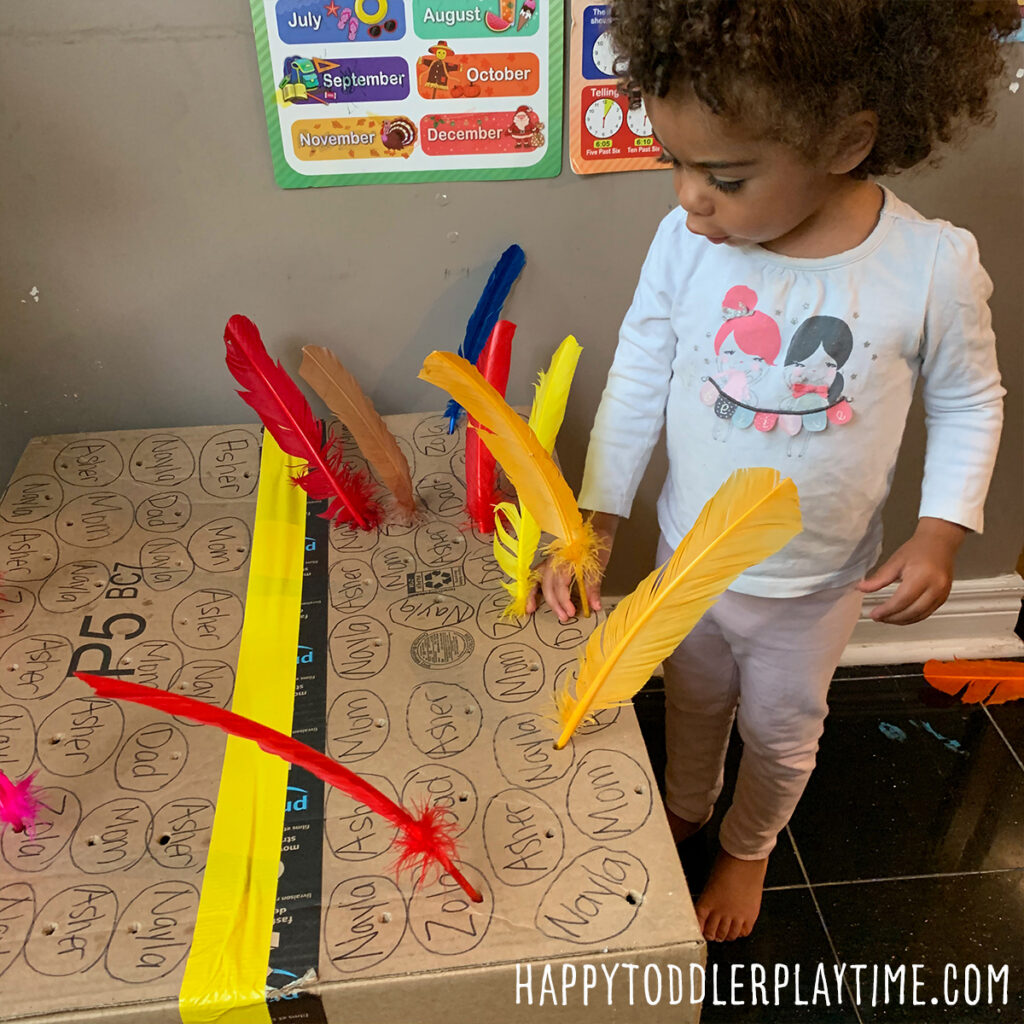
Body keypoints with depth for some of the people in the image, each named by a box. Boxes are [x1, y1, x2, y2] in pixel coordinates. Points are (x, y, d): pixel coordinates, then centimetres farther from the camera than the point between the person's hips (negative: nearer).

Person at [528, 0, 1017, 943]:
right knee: (692, 701, 27)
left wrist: (942, 532, -16)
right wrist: (593, 526, -12)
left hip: (814, 588, -1)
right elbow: (637, 381, -10)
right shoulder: (686, 239, -20)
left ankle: (748, 848, 55)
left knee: (780, 732, 23)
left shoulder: (933, 266, -23)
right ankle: (685, 809, 60)